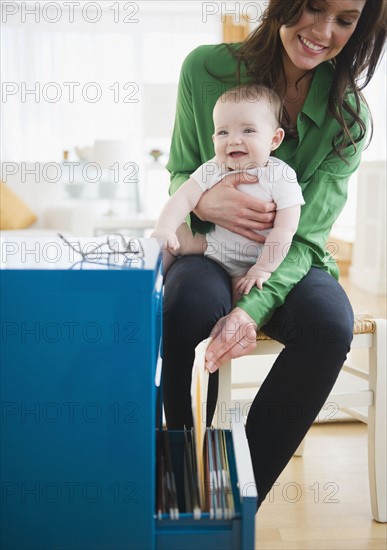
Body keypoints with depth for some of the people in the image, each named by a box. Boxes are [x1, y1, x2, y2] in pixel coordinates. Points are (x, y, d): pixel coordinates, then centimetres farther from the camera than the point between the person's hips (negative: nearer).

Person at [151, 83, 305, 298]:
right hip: (214, 249, 4)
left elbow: (284, 230, -20)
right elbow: (183, 198, -14)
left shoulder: (281, 176, -17)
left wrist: (263, 269, -25)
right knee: (176, 234, -6)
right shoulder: (213, 169, -5)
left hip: (254, 262, -4)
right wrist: (164, 228, -32)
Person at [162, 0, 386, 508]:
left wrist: (252, 307, -32)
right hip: (209, 251, 0)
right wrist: (204, 202, -23)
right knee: (188, 305, -36)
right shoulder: (206, 68, -8)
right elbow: (179, 173, 3)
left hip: (291, 262, 1)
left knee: (330, 324, -33)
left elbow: (306, 233, -14)